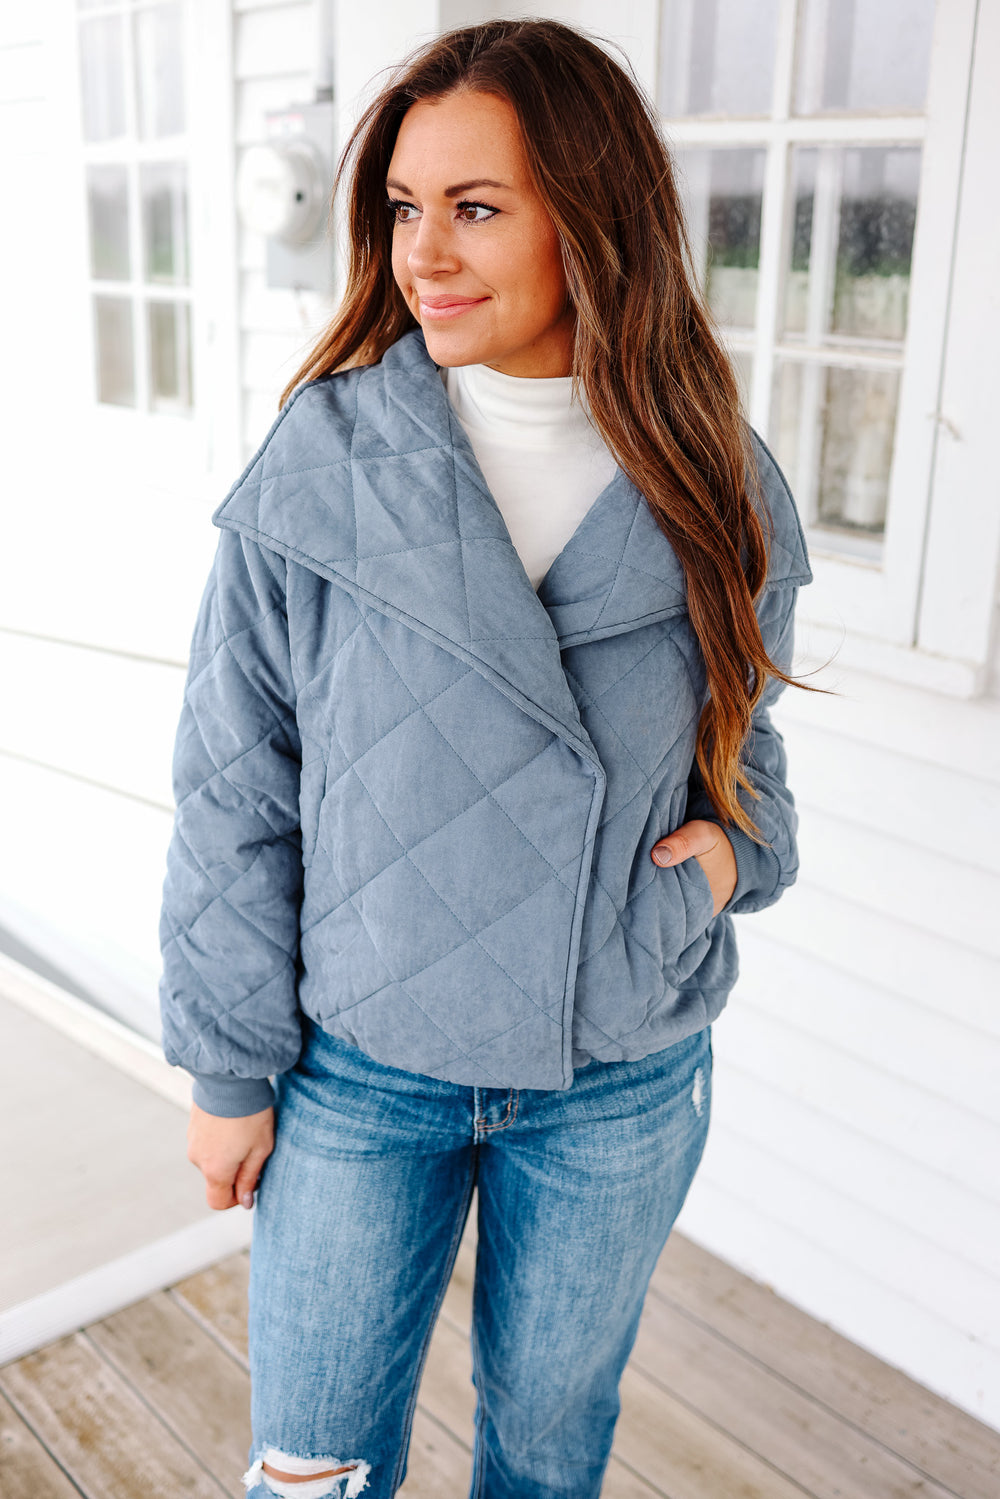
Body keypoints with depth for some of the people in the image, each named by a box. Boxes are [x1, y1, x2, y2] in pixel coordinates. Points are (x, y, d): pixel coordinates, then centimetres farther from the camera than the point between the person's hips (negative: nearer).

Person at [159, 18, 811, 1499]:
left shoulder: (715, 489, -6)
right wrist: (227, 1067, -3)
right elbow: (236, 790, -7)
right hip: (359, 1065, -1)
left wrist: (739, 842, -11)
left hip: (620, 1086, 2)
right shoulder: (319, 463, -12)